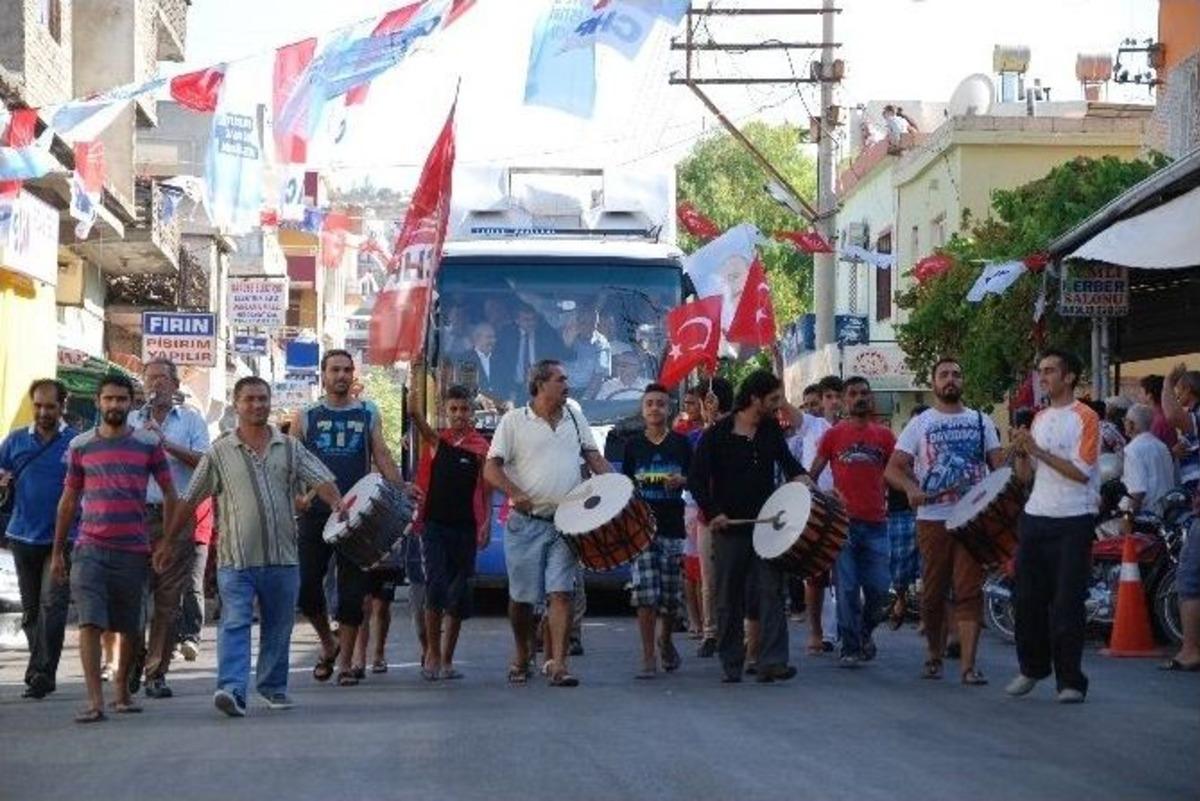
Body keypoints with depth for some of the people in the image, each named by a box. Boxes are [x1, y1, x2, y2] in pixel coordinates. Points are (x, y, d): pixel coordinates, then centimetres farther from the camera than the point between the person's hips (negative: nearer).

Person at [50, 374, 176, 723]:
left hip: (133, 550, 0)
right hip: (89, 549, 0)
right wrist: (57, 552, 13)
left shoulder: (148, 443, 4)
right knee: (89, 622, -12)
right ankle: (95, 700, -14)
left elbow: (169, 494, 8)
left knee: (130, 626, 9)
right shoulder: (80, 445, 8)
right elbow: (69, 501, 14)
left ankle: (122, 689, 28)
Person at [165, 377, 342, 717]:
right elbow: (190, 501, 8)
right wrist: (168, 541, 7)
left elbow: (322, 480, 1)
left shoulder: (290, 448, 9)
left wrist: (337, 503, -20)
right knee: (234, 623, -14)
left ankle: (273, 686, 26)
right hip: (235, 558, -2)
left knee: (278, 626, 12)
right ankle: (232, 689, -24)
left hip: (282, 556, 3)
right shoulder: (220, 452, 5)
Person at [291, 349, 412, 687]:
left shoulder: (368, 415, 11)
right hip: (315, 511, 0)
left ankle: (345, 660, 7)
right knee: (305, 583, -4)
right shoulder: (306, 417, 9)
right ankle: (328, 643, 20)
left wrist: (401, 487, -12)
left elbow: (381, 455, 5)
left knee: (352, 589, -1)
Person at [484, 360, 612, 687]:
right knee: (522, 596, 5)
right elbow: (491, 468, -4)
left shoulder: (575, 418, 12)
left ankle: (558, 663, -10)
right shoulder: (513, 421, 0)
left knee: (561, 592, -9)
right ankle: (522, 656, 27)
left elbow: (593, 457, 14)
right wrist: (515, 493, -21)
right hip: (526, 522, -2)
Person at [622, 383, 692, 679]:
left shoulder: (681, 443, 6)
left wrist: (681, 481, -11)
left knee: (672, 594, 4)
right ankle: (648, 658, -5)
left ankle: (666, 639, 33)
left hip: (673, 525, 1)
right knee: (646, 593, -10)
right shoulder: (633, 445, 7)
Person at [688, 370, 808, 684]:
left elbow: (786, 460, 23)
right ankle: (731, 664, 15)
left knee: (771, 592, -10)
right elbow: (696, 479, -4)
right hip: (729, 528, -3)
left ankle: (772, 662, -15)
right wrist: (712, 513, -15)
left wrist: (800, 477, 2)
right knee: (729, 599, 5)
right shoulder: (717, 435, -5)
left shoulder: (771, 431, 8)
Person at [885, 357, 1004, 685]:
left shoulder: (981, 422, 14)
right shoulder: (920, 424, 8)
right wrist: (911, 488, -19)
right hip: (932, 519, 0)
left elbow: (999, 464, 10)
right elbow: (893, 469, 2)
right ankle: (934, 655, 23)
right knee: (933, 592, 5)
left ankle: (969, 666, -10)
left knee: (969, 591, -7)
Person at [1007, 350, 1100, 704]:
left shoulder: (1085, 417, -6)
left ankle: (1070, 680, 0)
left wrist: (1039, 451, -17)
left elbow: (1081, 472, -16)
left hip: (1073, 521, -7)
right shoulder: (1040, 418, 16)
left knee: (1067, 604, -6)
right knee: (1026, 598, 8)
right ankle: (1032, 668, 22)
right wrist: (1020, 452, -3)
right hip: (1036, 516, 7)